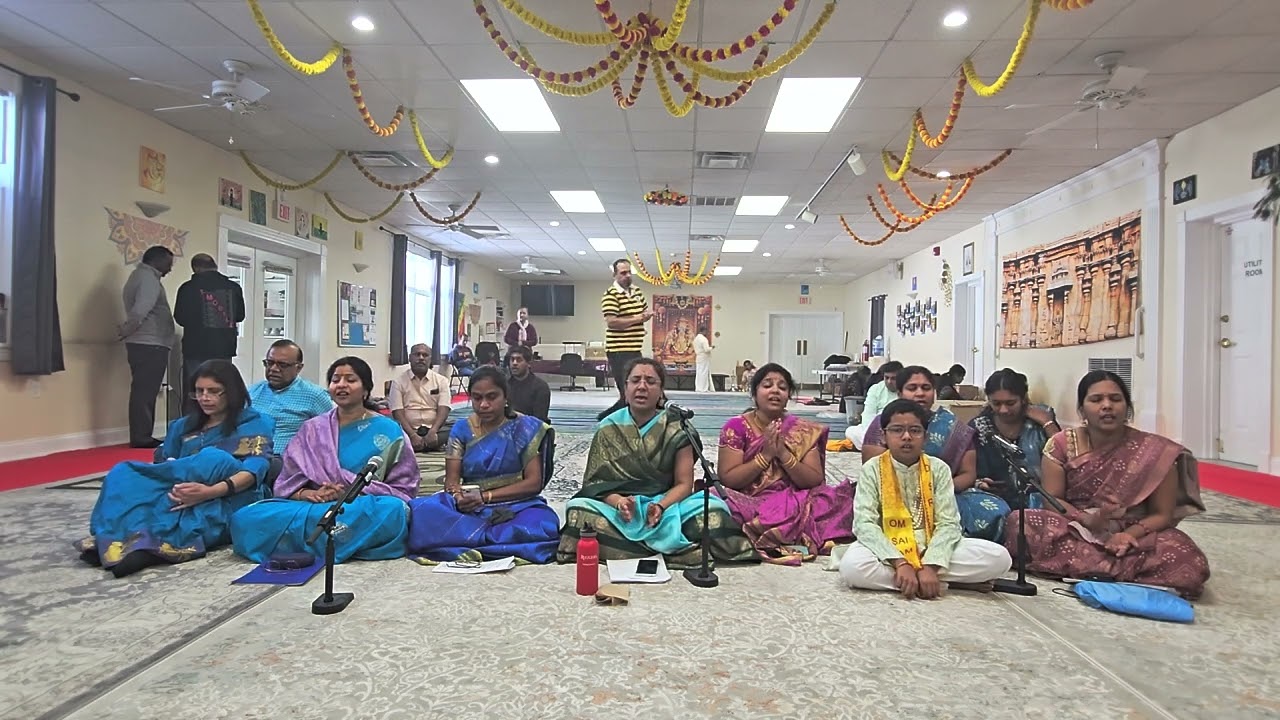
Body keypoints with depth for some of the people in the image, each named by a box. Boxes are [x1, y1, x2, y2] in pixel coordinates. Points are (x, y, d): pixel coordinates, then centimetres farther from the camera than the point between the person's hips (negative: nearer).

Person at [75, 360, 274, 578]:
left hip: (227, 503, -4)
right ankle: (143, 541, -41)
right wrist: (173, 486, -11)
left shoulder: (254, 422, 6)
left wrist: (210, 491, -25)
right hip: (179, 498, 5)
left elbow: (253, 471, -8)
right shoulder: (182, 426, 23)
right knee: (124, 474, -16)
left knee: (214, 460, -32)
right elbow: (162, 466, 14)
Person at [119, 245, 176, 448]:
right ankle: (142, 437, -7)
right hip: (150, 344, -10)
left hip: (144, 343, 10)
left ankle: (141, 436, 14)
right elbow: (141, 310, -24)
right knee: (145, 392, -8)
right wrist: (126, 330, -13)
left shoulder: (140, 275, 24)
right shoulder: (148, 278, -11)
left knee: (143, 392, 11)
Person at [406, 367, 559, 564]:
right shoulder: (462, 430, 8)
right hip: (469, 507, 2)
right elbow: (451, 479, 3)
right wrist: (458, 496, -21)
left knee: (543, 524, -38)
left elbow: (534, 482, -5)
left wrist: (486, 496, -14)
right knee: (421, 511, -28)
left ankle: (462, 543, -28)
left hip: (516, 505, -2)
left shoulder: (525, 428, 0)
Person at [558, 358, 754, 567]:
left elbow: (684, 483, -1)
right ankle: (672, 550, -33)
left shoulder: (676, 429, 3)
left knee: (713, 508, -28)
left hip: (666, 504, 0)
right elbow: (595, 480, 0)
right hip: (620, 508, 1)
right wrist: (618, 502, -21)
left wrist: (661, 506, -21)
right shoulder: (608, 429, 6)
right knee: (579, 510, -33)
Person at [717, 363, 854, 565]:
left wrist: (784, 454, -14)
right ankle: (793, 542, -24)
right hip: (749, 504, -1)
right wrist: (765, 455, -15)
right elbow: (727, 479, -7)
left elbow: (815, 481, -1)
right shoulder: (736, 427, 0)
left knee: (839, 498, -23)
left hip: (792, 504, 2)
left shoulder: (803, 431, 6)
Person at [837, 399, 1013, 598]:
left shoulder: (939, 469, 0)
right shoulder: (871, 470, -4)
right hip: (888, 551, -1)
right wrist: (900, 563, -27)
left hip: (932, 548, 1)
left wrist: (930, 566, -24)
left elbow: (948, 523, -8)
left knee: (998, 557, -18)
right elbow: (864, 524, -15)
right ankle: (942, 583, -20)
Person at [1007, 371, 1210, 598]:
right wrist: (1089, 520, -23)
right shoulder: (1062, 444, -2)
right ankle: (1124, 570, -22)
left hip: (1132, 536, 0)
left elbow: (1162, 515, -2)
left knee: (1189, 566, -31)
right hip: (1074, 532, 1)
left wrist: (1129, 534, -22)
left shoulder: (1156, 452, -4)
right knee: (1019, 524, -30)